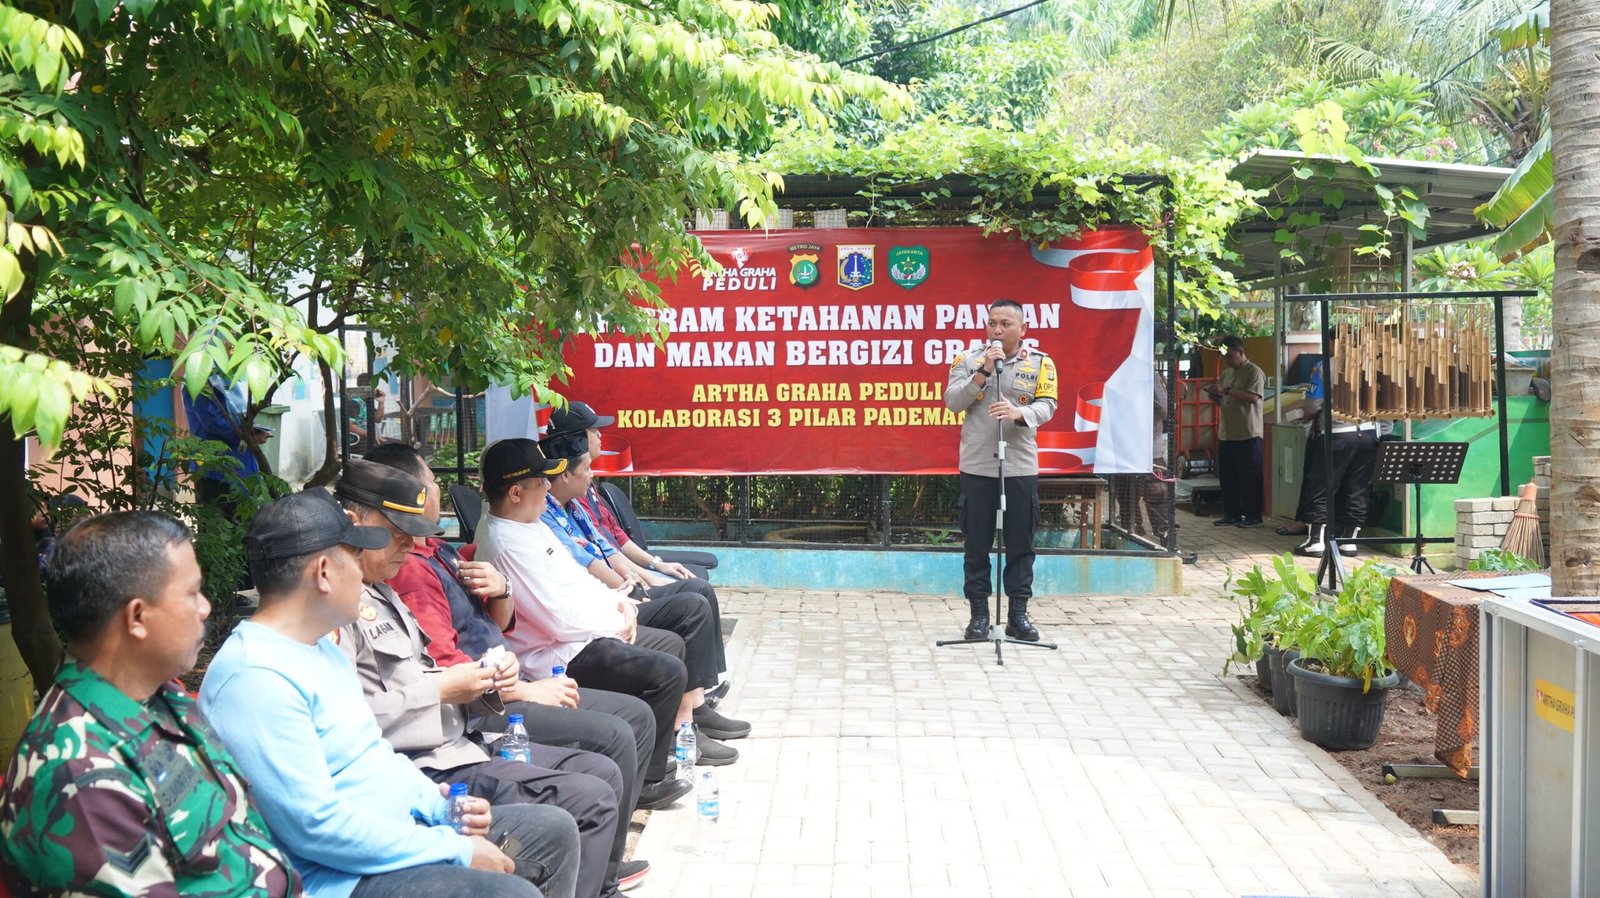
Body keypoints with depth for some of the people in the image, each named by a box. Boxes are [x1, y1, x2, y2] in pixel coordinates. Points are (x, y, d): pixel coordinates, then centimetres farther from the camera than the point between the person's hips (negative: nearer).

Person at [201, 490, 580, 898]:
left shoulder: (322, 645, 11)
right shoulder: (254, 676, -22)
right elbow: (314, 826, -26)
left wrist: (442, 805, 3)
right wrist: (457, 852, -20)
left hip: (400, 830, 10)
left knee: (554, 830, 9)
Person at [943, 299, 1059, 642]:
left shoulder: (1040, 363, 4)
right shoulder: (968, 360, 4)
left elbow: (1047, 405, -6)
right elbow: (952, 402, -7)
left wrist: (1020, 413, -27)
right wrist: (984, 371, -17)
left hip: (1021, 467, 0)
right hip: (977, 466, 0)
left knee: (1020, 544, 5)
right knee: (977, 544, 4)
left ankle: (1018, 614, 14)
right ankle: (979, 613, 13)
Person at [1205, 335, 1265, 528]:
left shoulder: (1254, 372, -7)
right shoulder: (1225, 373, 16)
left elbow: (1253, 397, -20)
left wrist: (1226, 390, -21)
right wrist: (1215, 395, 0)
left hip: (1247, 434, -7)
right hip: (1225, 433, 7)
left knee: (1249, 476, -1)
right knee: (1227, 476, 9)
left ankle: (1252, 516, 5)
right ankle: (1231, 513, 18)